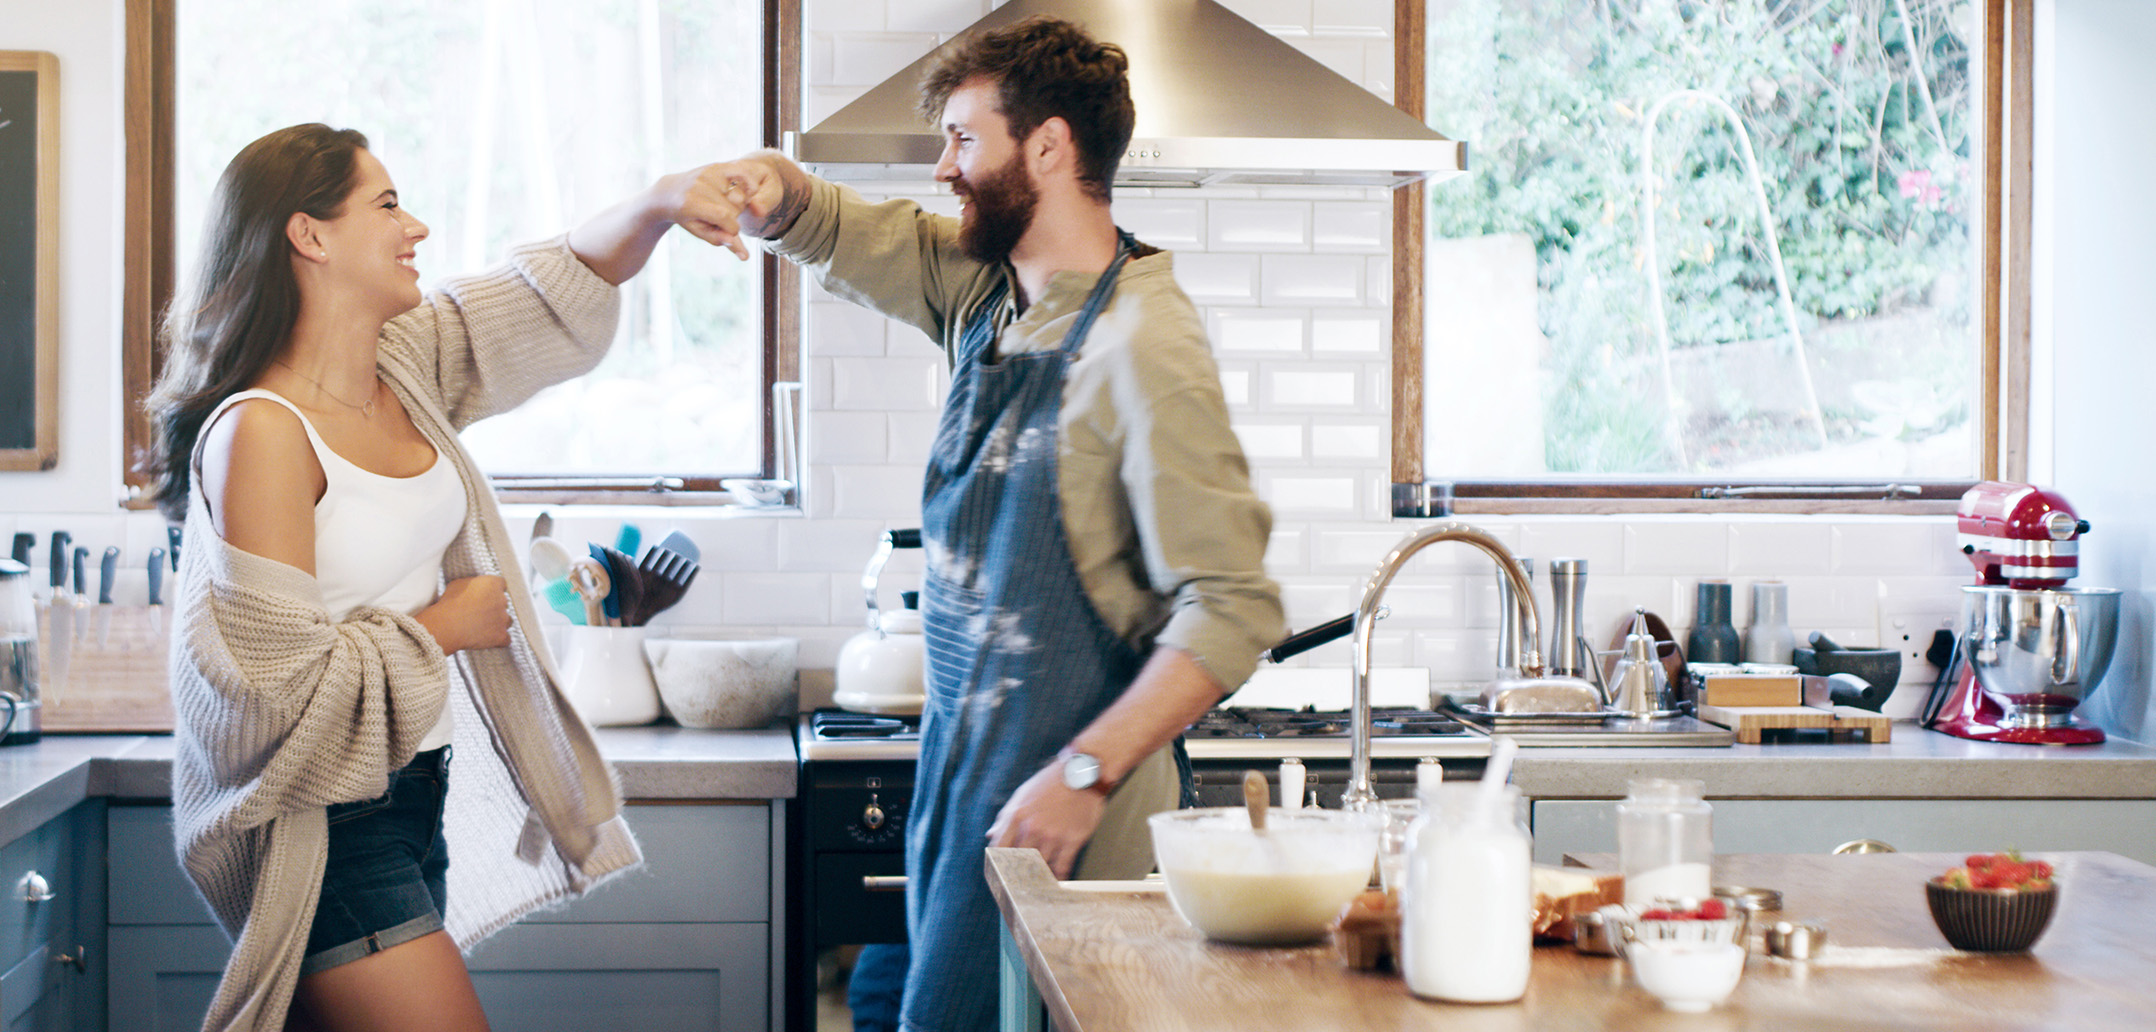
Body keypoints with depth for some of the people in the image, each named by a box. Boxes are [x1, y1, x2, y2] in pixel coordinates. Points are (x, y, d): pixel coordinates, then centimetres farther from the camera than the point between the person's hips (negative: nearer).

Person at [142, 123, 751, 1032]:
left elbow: (567, 289, 8)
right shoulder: (260, 431, -19)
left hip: (410, 791, 8)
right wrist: (444, 628, -10)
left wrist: (658, 204, -11)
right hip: (319, 823, -8)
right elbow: (280, 686, -21)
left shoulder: (409, 366, 4)